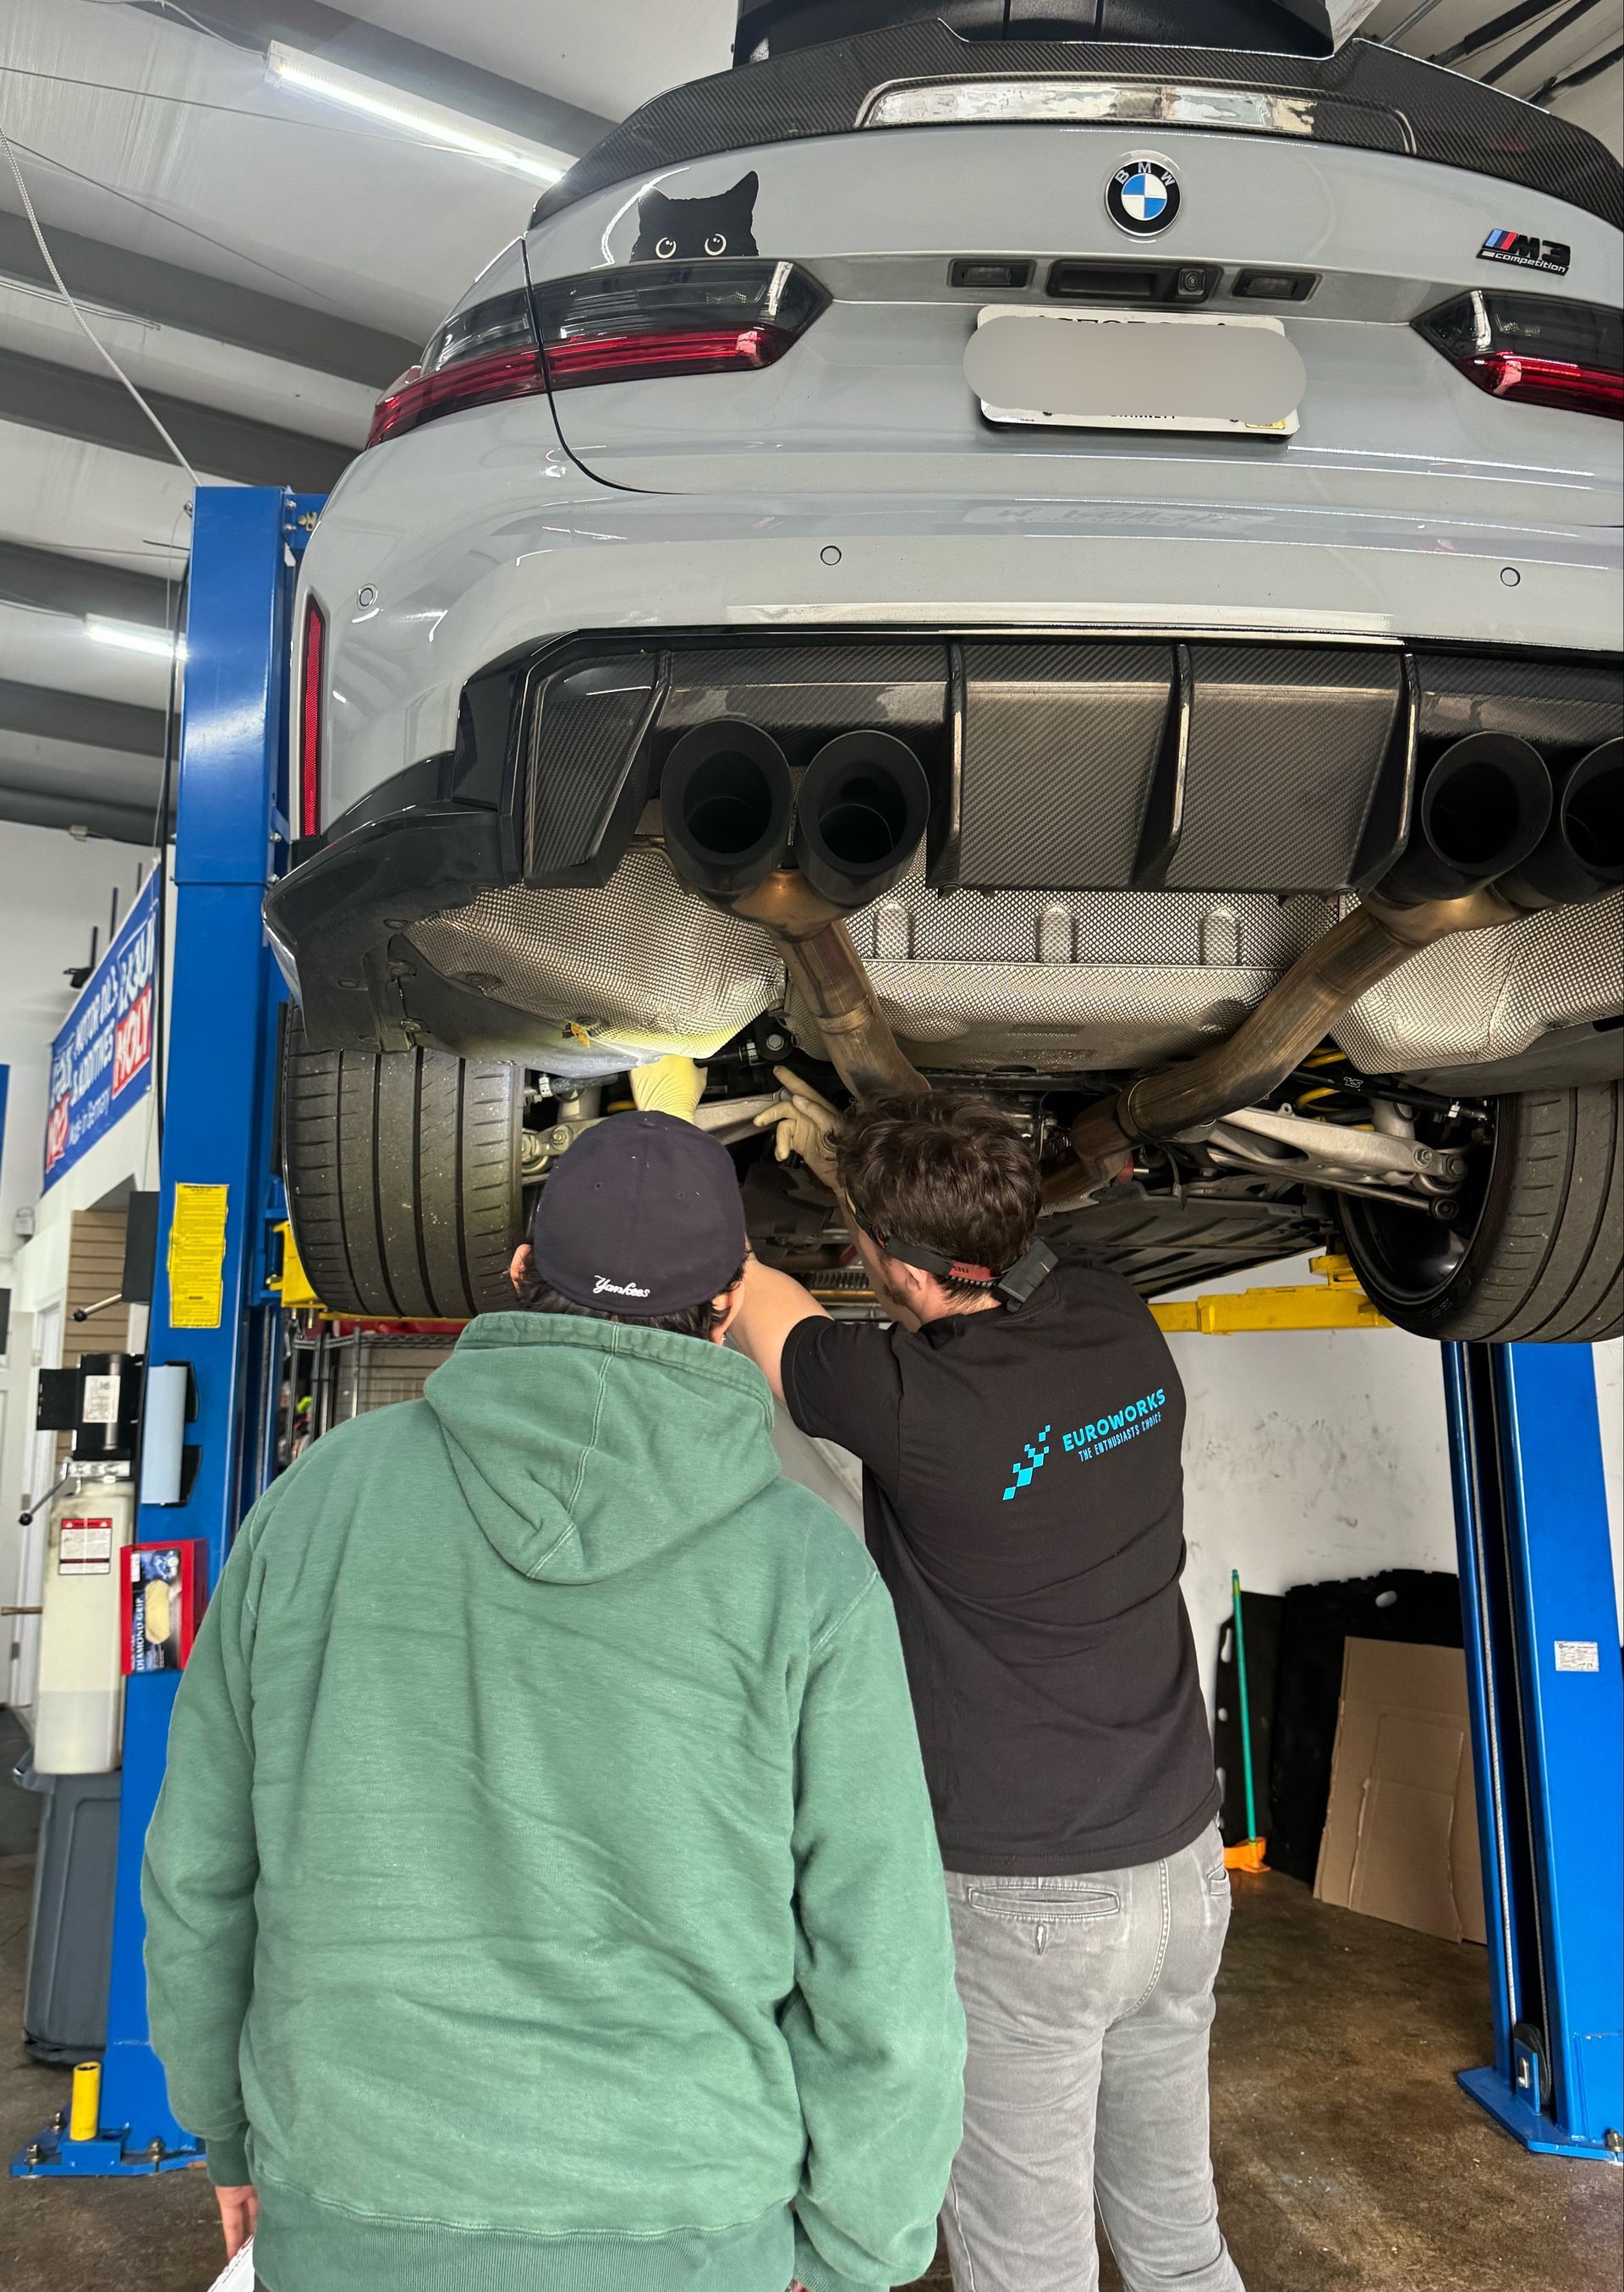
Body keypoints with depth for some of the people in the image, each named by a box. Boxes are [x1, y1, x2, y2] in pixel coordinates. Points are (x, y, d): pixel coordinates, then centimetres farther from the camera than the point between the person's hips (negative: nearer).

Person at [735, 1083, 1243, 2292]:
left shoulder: (915, 1405, -24)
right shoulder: (1123, 1328, -6)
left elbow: (737, 1286, -7)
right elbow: (982, 1262, 15)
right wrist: (847, 1154, 20)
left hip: (1021, 1897, -7)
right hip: (1182, 1862, 7)